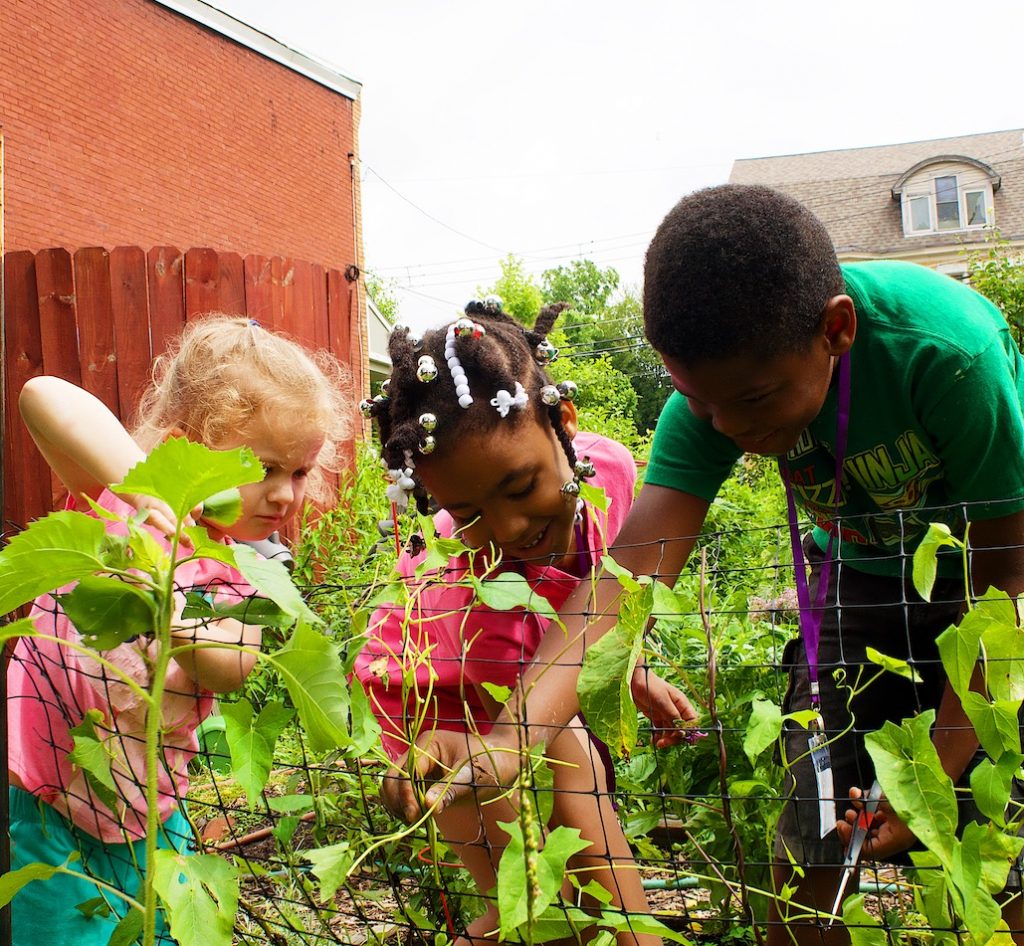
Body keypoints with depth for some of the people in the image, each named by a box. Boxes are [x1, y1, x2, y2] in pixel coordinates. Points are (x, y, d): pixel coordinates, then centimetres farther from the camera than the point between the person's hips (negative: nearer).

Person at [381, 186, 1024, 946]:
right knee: (811, 832, -3)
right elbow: (633, 570, -33)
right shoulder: (722, 374, -25)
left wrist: (939, 777, -21)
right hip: (868, 575, 3)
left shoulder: (947, 349, -35)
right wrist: (508, 742, -47)